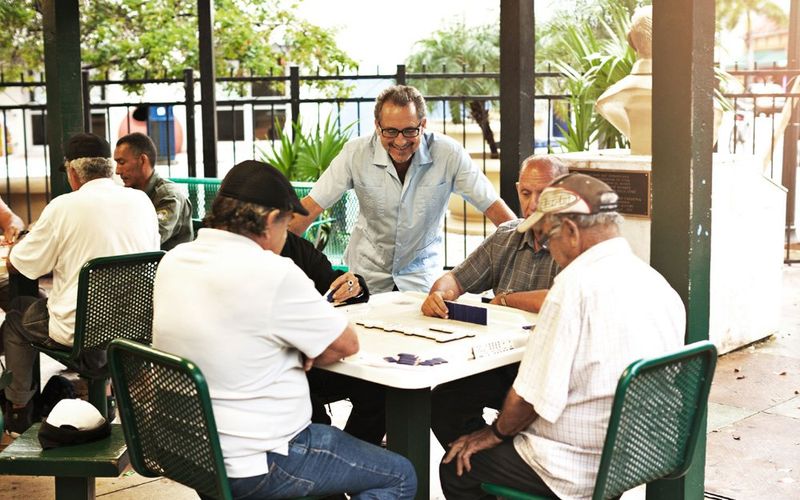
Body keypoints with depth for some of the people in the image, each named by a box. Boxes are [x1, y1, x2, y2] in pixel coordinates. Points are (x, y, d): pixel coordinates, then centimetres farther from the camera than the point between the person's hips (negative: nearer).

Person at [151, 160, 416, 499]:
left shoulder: (173, 261, 1)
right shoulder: (273, 274, -22)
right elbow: (346, 344, -11)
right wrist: (302, 356, 8)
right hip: (255, 466, -8)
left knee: (329, 437, 31)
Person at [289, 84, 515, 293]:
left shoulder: (448, 154, -14)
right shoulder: (356, 153, -13)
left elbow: (493, 207, -9)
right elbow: (311, 207, -9)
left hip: (421, 277, -1)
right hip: (367, 273, 1)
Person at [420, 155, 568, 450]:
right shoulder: (506, 237, 13)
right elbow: (456, 279, 17)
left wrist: (504, 298, -8)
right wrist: (438, 294, -9)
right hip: (502, 359, 6)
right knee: (442, 400, -14)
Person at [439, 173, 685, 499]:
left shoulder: (577, 283, -22)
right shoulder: (660, 285, 3)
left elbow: (533, 394, -19)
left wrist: (497, 432, 1)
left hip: (579, 472, -9)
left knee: (456, 466, 10)